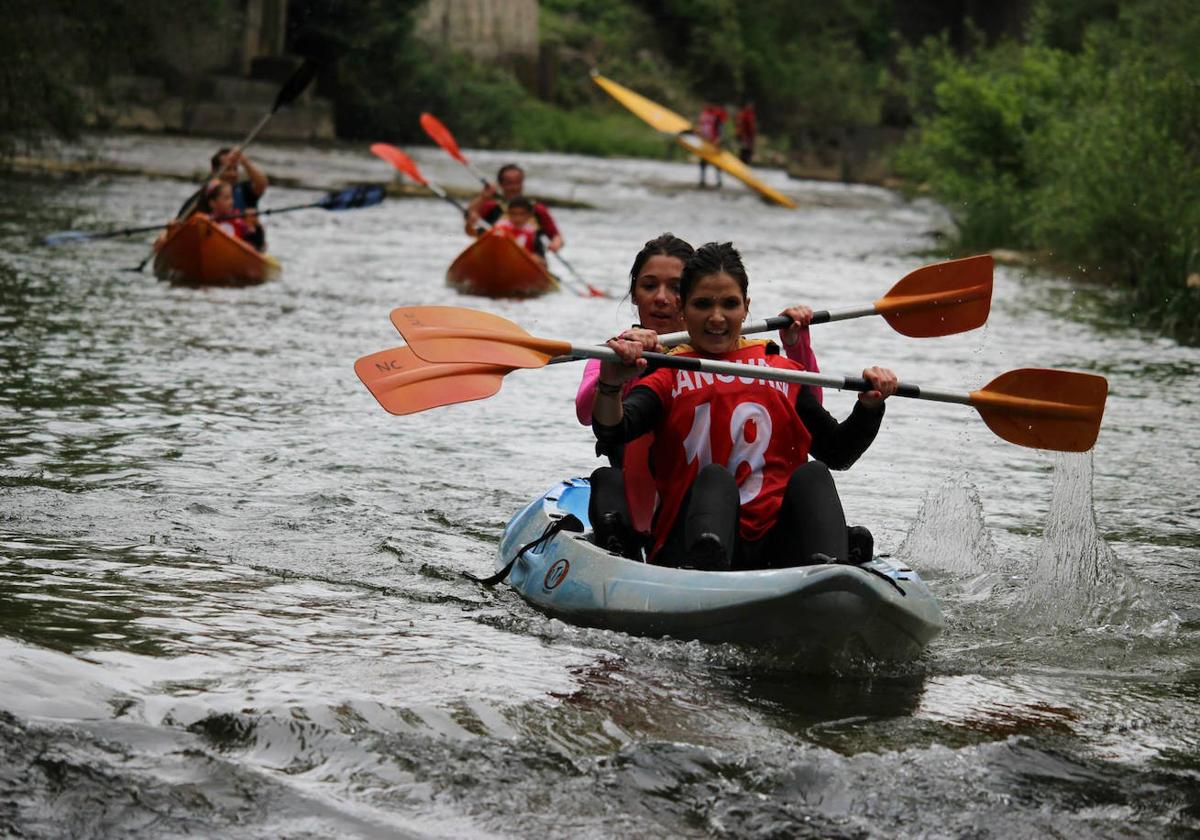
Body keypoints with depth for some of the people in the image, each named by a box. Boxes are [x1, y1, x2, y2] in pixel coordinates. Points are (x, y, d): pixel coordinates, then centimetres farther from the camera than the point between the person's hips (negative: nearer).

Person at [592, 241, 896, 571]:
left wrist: (869, 406, 4)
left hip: (774, 540, 3)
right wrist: (611, 384, -30)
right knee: (715, 478, -29)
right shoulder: (668, 375, 10)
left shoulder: (782, 371, 20)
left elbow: (838, 452, 23)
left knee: (811, 474, -19)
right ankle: (706, 568, -58)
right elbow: (610, 432, -8)